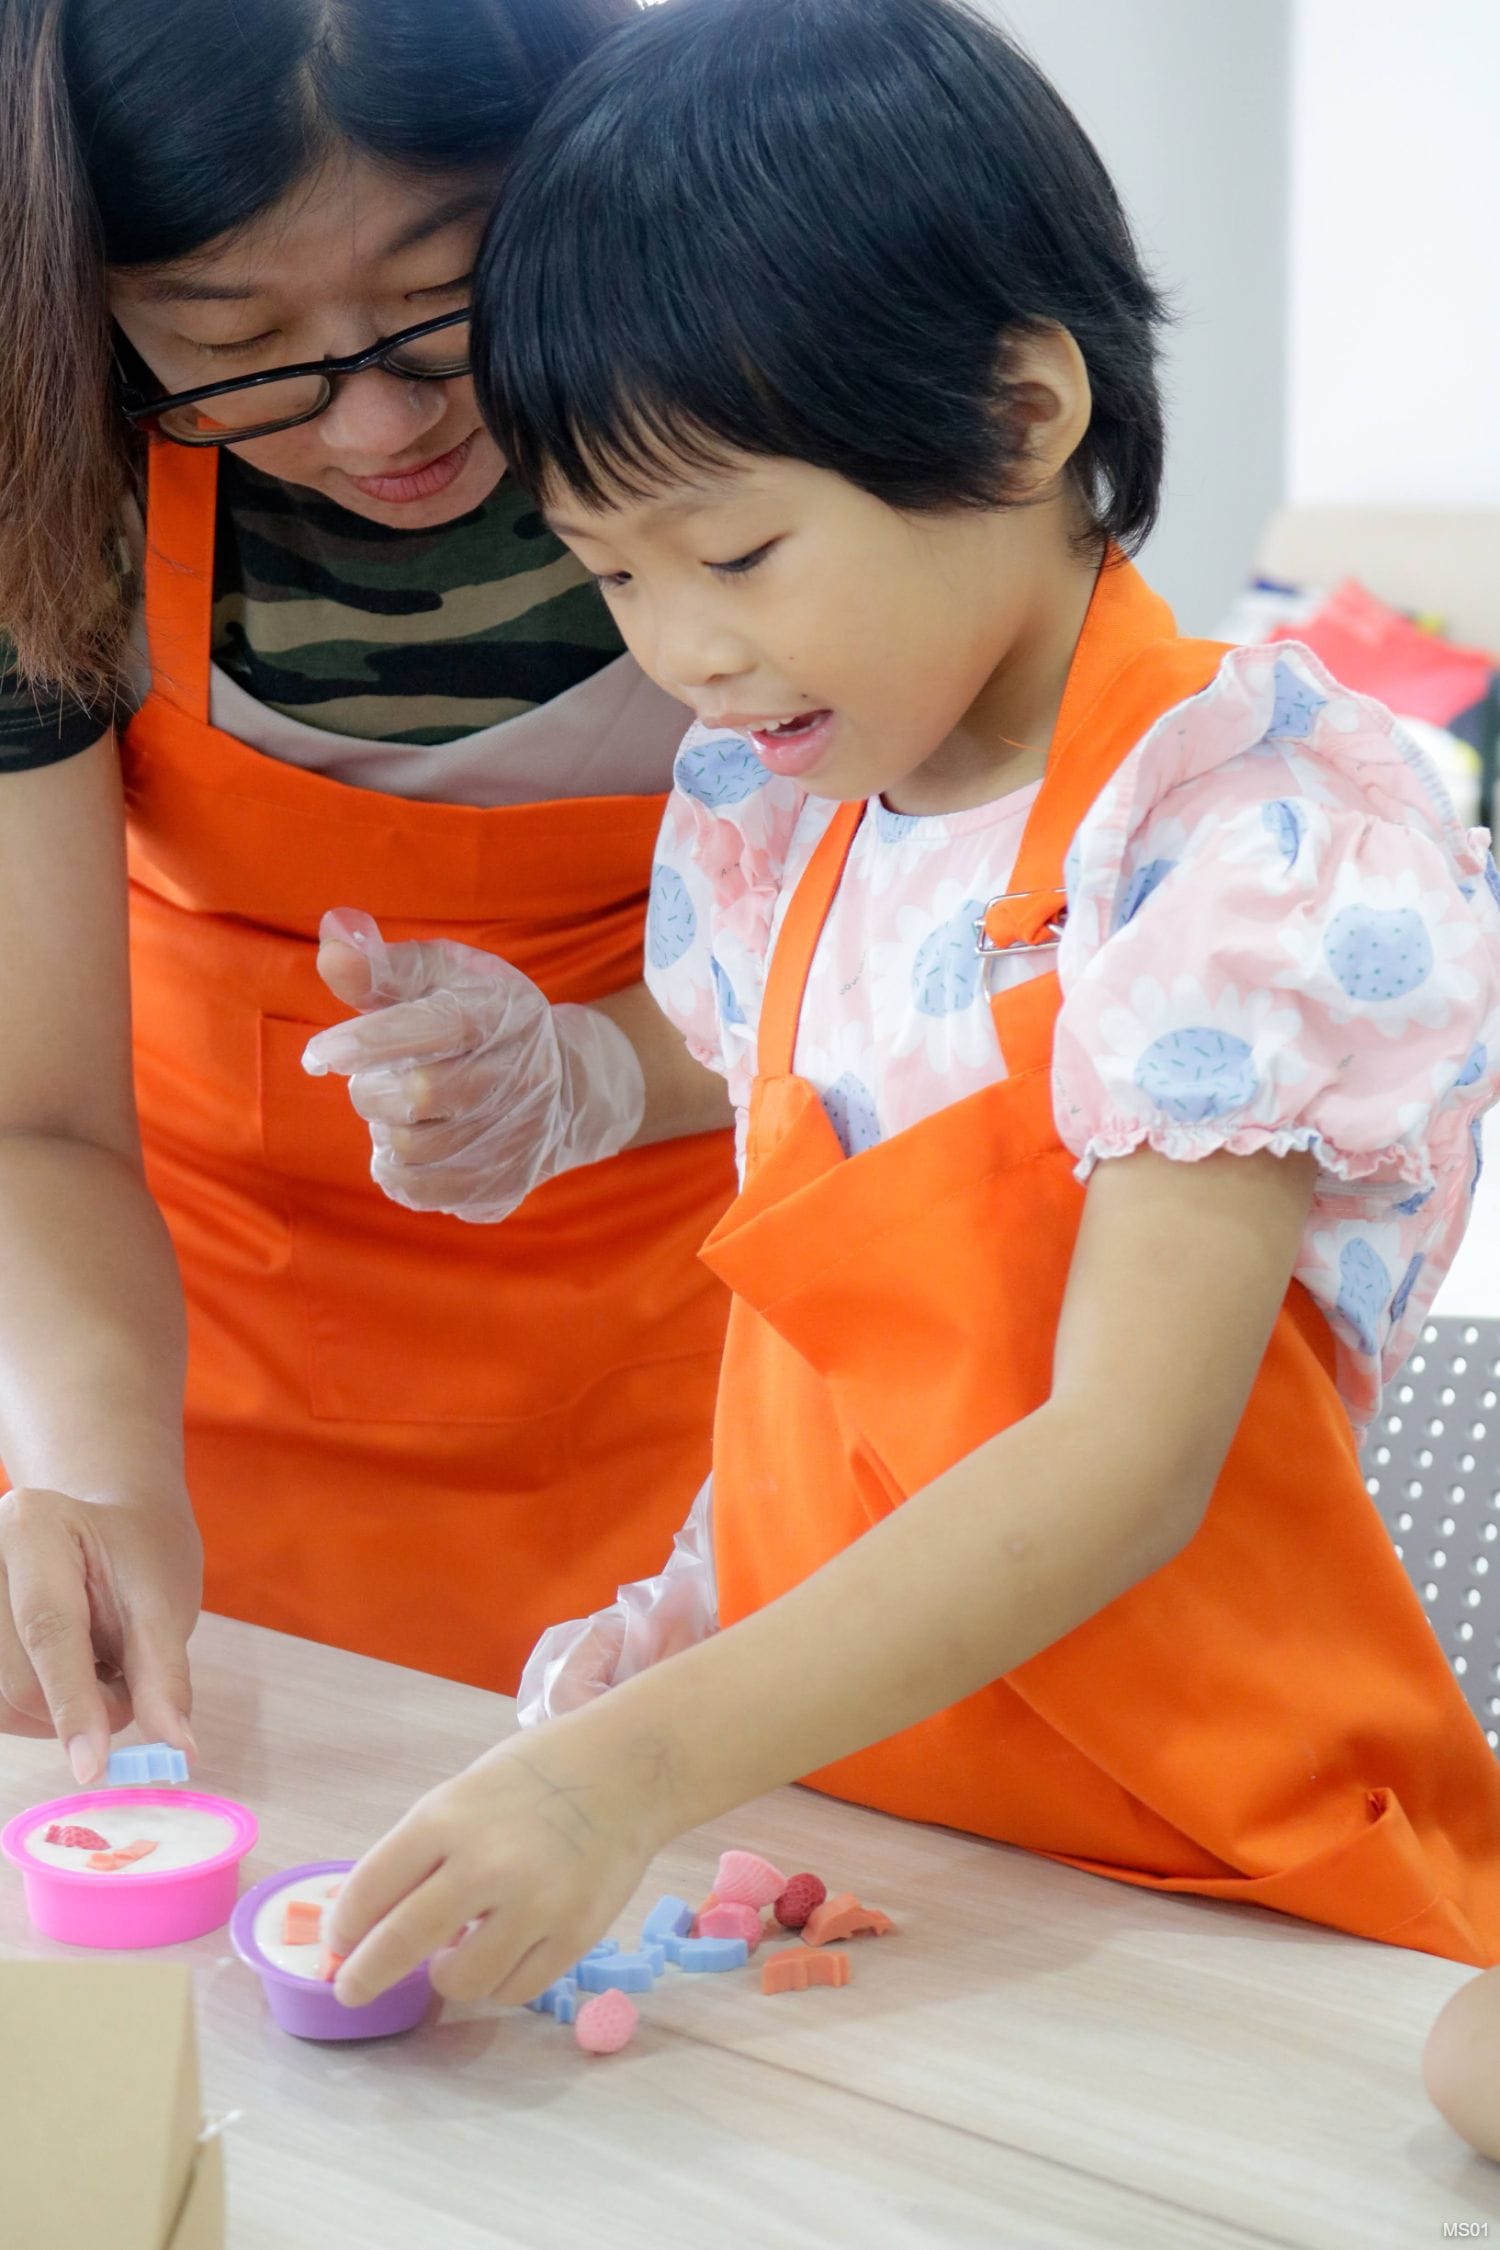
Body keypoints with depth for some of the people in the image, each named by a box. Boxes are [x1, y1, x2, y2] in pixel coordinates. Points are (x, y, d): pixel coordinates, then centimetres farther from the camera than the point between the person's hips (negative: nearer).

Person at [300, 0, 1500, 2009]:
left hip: (1221, 1907, -6)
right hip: (857, 1840, 6)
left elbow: (1120, 1466, -21)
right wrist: (697, 1601, 1)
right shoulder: (766, 820, 7)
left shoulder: (1248, 844, -15)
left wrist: (645, 1765, -28)